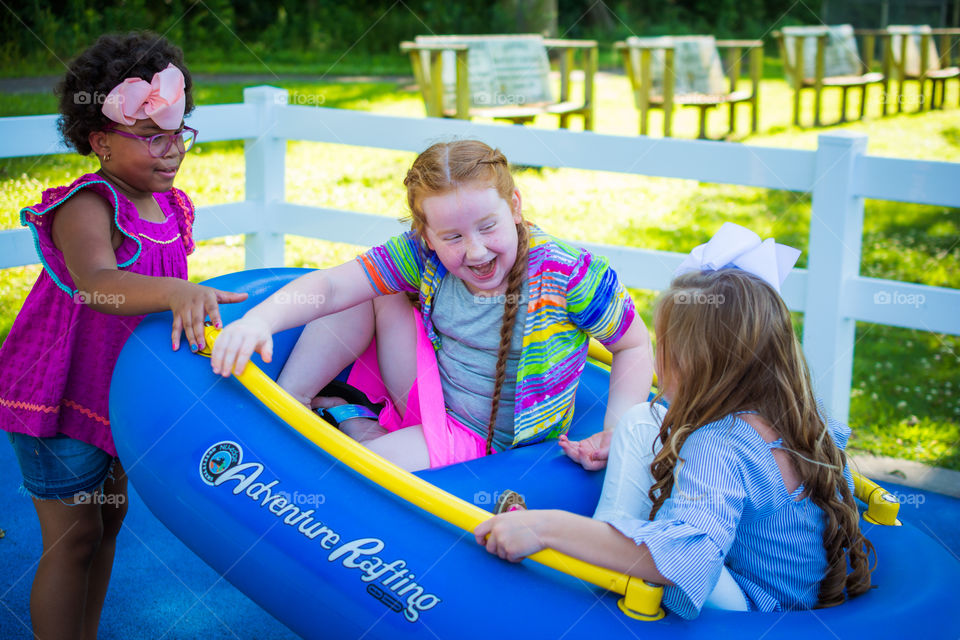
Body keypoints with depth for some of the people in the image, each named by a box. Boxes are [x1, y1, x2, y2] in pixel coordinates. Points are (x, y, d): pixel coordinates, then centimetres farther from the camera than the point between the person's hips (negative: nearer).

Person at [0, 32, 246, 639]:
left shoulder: (171, 208, 3)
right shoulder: (87, 208, -23)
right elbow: (95, 283, -44)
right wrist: (177, 293, -59)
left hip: (117, 385, 9)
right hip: (59, 391, -9)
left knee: (109, 516, 19)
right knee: (72, 538, -1)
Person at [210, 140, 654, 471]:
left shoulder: (569, 275, -22)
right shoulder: (423, 255, -13)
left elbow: (634, 346, -9)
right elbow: (333, 286, -21)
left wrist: (616, 434, -21)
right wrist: (261, 319, -38)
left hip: (483, 440, -5)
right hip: (428, 400, 5)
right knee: (373, 294, -10)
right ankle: (286, 402, 1)